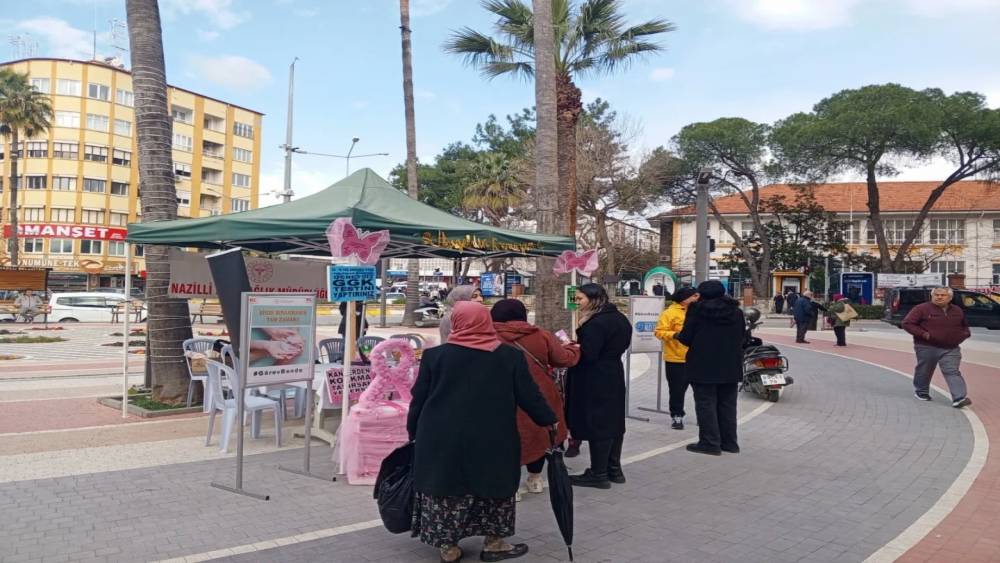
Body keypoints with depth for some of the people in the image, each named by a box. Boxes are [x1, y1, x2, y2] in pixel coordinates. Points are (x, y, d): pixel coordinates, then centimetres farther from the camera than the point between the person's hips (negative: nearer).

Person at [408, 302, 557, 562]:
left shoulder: (435, 355, -4)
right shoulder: (510, 355, -4)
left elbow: (418, 399, 2)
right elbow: (529, 395, 0)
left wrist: (414, 432, 16)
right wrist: (550, 419, 15)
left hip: (442, 439, 0)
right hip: (492, 440, 0)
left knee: (445, 488, 12)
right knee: (493, 487, 17)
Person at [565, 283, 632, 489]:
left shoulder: (595, 323, -20)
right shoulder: (618, 318, 10)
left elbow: (587, 354, -24)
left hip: (595, 381, -10)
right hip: (614, 375, 10)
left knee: (596, 425, -3)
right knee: (613, 421, 14)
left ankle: (598, 474, 3)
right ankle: (614, 470, 23)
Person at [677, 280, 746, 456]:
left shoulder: (697, 309, -9)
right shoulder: (736, 311, 8)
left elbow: (686, 337, -10)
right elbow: (742, 337, 13)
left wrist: (678, 336, 11)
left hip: (704, 366, -5)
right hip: (730, 367, 6)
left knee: (706, 404, 1)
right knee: (727, 404, 14)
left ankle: (710, 443, 1)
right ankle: (729, 442, 20)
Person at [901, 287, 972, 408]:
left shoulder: (958, 311, 12)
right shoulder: (922, 309, -7)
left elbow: (964, 325, 30)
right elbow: (907, 323, -10)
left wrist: (965, 334, 8)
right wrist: (923, 334, -19)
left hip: (950, 349, 3)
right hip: (927, 348, -3)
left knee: (952, 372, -10)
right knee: (924, 371, 10)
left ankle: (959, 398, -18)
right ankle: (921, 392, 31)